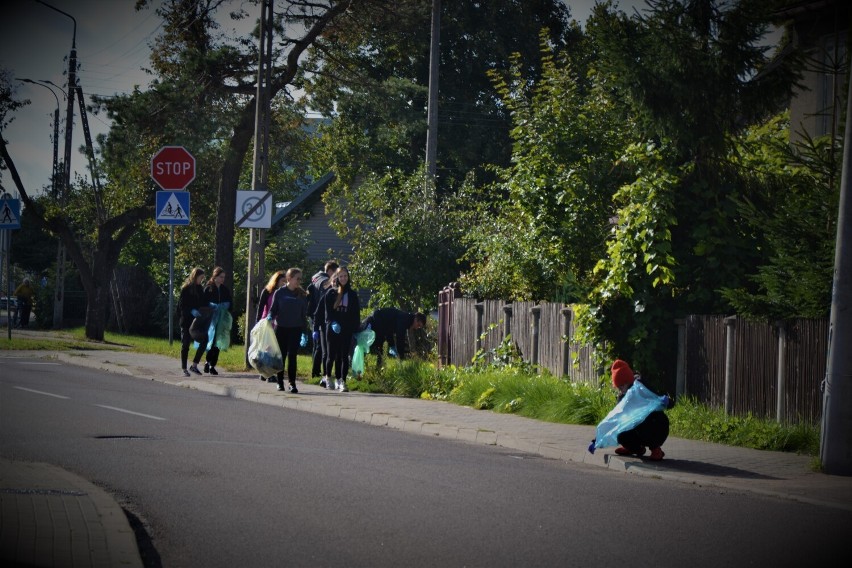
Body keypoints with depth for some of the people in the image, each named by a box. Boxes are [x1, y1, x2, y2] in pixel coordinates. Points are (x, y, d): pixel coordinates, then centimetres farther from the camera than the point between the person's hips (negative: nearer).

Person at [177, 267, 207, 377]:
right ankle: (184, 369, 4)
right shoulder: (186, 289, -7)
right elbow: (181, 305, -11)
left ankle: (194, 365, 8)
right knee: (185, 345, -1)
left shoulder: (200, 289, 12)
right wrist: (191, 311, -23)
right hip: (187, 320, -6)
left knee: (203, 341, -4)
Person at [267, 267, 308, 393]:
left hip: (295, 329, 1)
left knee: (292, 356, -4)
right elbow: (273, 309, 3)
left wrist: (304, 331, 7)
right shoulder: (279, 293, -2)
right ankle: (280, 382, 15)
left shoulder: (302, 294, 4)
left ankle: (292, 383, -2)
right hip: (281, 328, -1)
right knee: (281, 355, 5)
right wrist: (270, 317, -19)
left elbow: (304, 313, 8)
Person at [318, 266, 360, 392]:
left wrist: (355, 329, 0)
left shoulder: (352, 294, 10)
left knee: (344, 356, -4)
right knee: (333, 355, 3)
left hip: (347, 330, 1)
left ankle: (342, 381, -6)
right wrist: (332, 323, -15)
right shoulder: (330, 293, 5)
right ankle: (329, 378, 17)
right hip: (333, 329, -1)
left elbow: (356, 314, 9)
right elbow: (327, 311, 0)